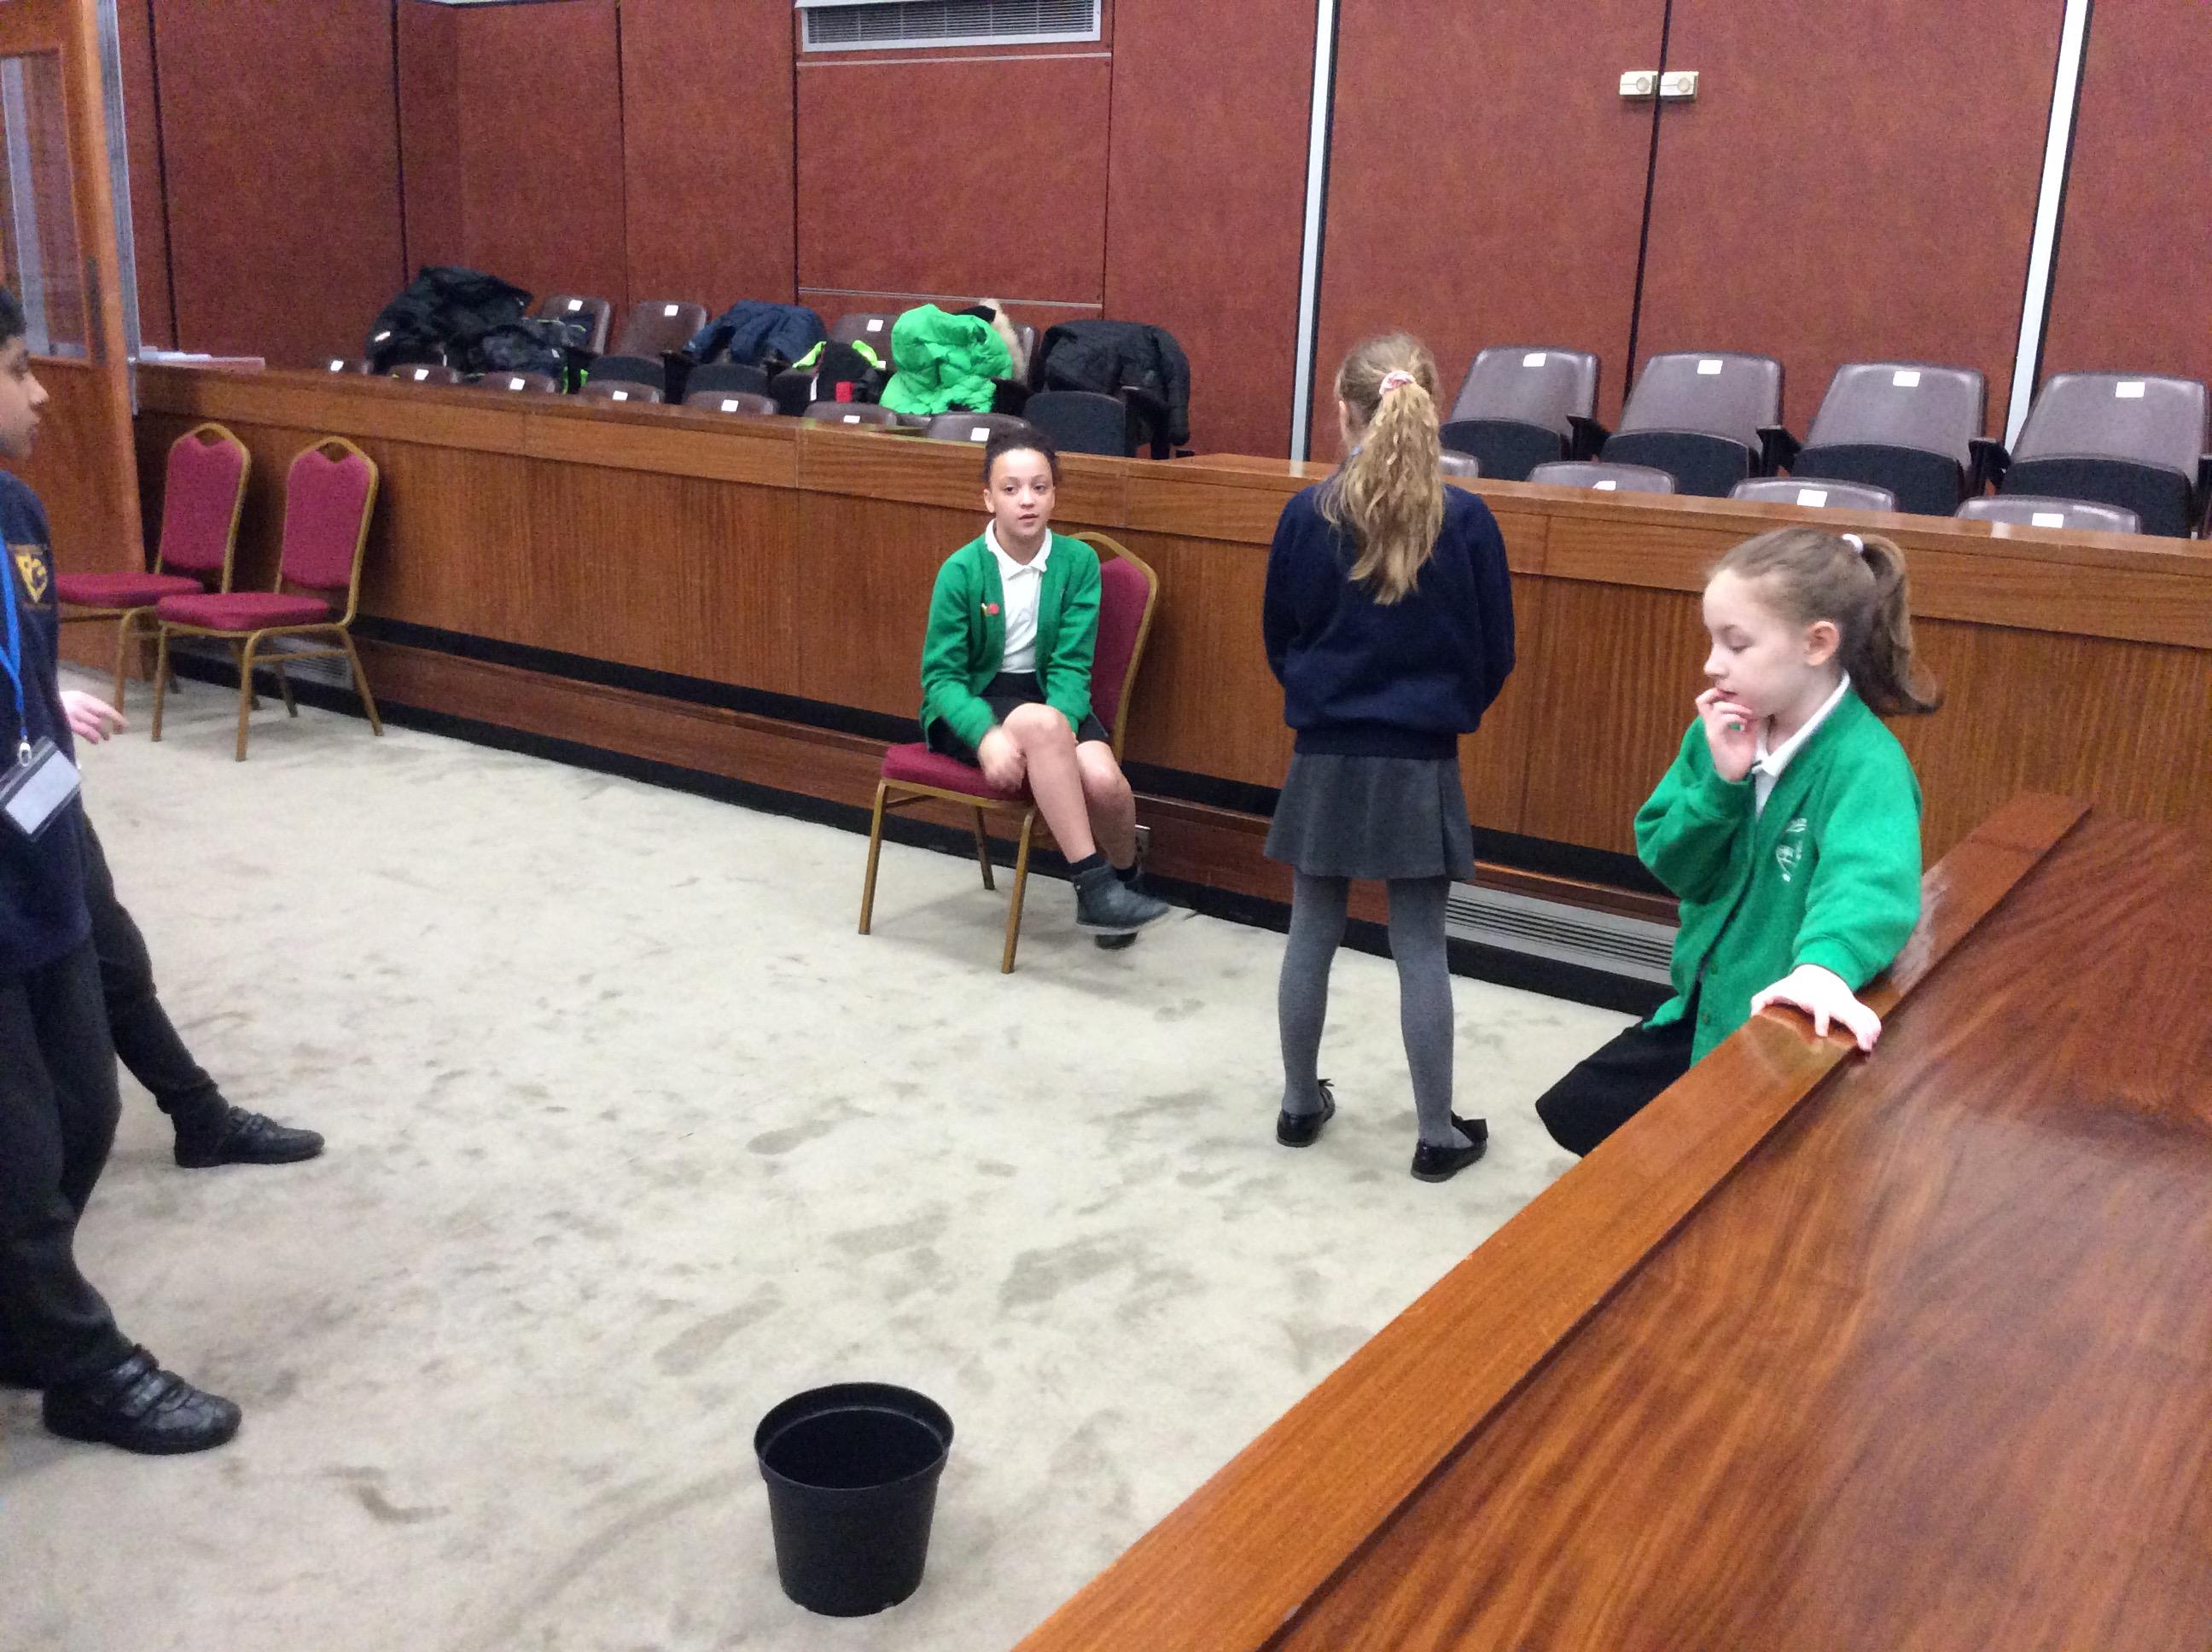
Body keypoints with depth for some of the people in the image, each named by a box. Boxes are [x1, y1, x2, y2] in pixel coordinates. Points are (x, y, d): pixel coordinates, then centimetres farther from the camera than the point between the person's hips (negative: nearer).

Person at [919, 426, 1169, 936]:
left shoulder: (1078, 561, -5)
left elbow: (1071, 665, -7)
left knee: (1104, 781, -28)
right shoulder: (961, 570, -11)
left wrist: (1061, 727, -27)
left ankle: (1126, 881, 7)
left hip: (1047, 697, 2)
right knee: (1040, 723, -37)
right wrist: (987, 735, -29)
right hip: (973, 703, -2)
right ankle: (1094, 886, -30)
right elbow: (941, 675, -11)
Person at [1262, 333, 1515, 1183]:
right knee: (1421, 950, 6)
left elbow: (1278, 641, 3)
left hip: (1326, 756, 1)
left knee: (1312, 936, 14)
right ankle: (1438, 1133, 15)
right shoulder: (1466, 519, -8)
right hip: (1420, 762, -1)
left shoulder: (1307, 513, -6)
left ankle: (1301, 1104, 27)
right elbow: (1496, 652, -1)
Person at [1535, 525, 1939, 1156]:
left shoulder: (1864, 763, -25)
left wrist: (1824, 963, -65)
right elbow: (1670, 864, -4)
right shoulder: (1721, 734, -3)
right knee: (1575, 1113, 15)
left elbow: (1869, 877, -44)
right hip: (1707, 1006, 7)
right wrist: (1719, 782, -21)